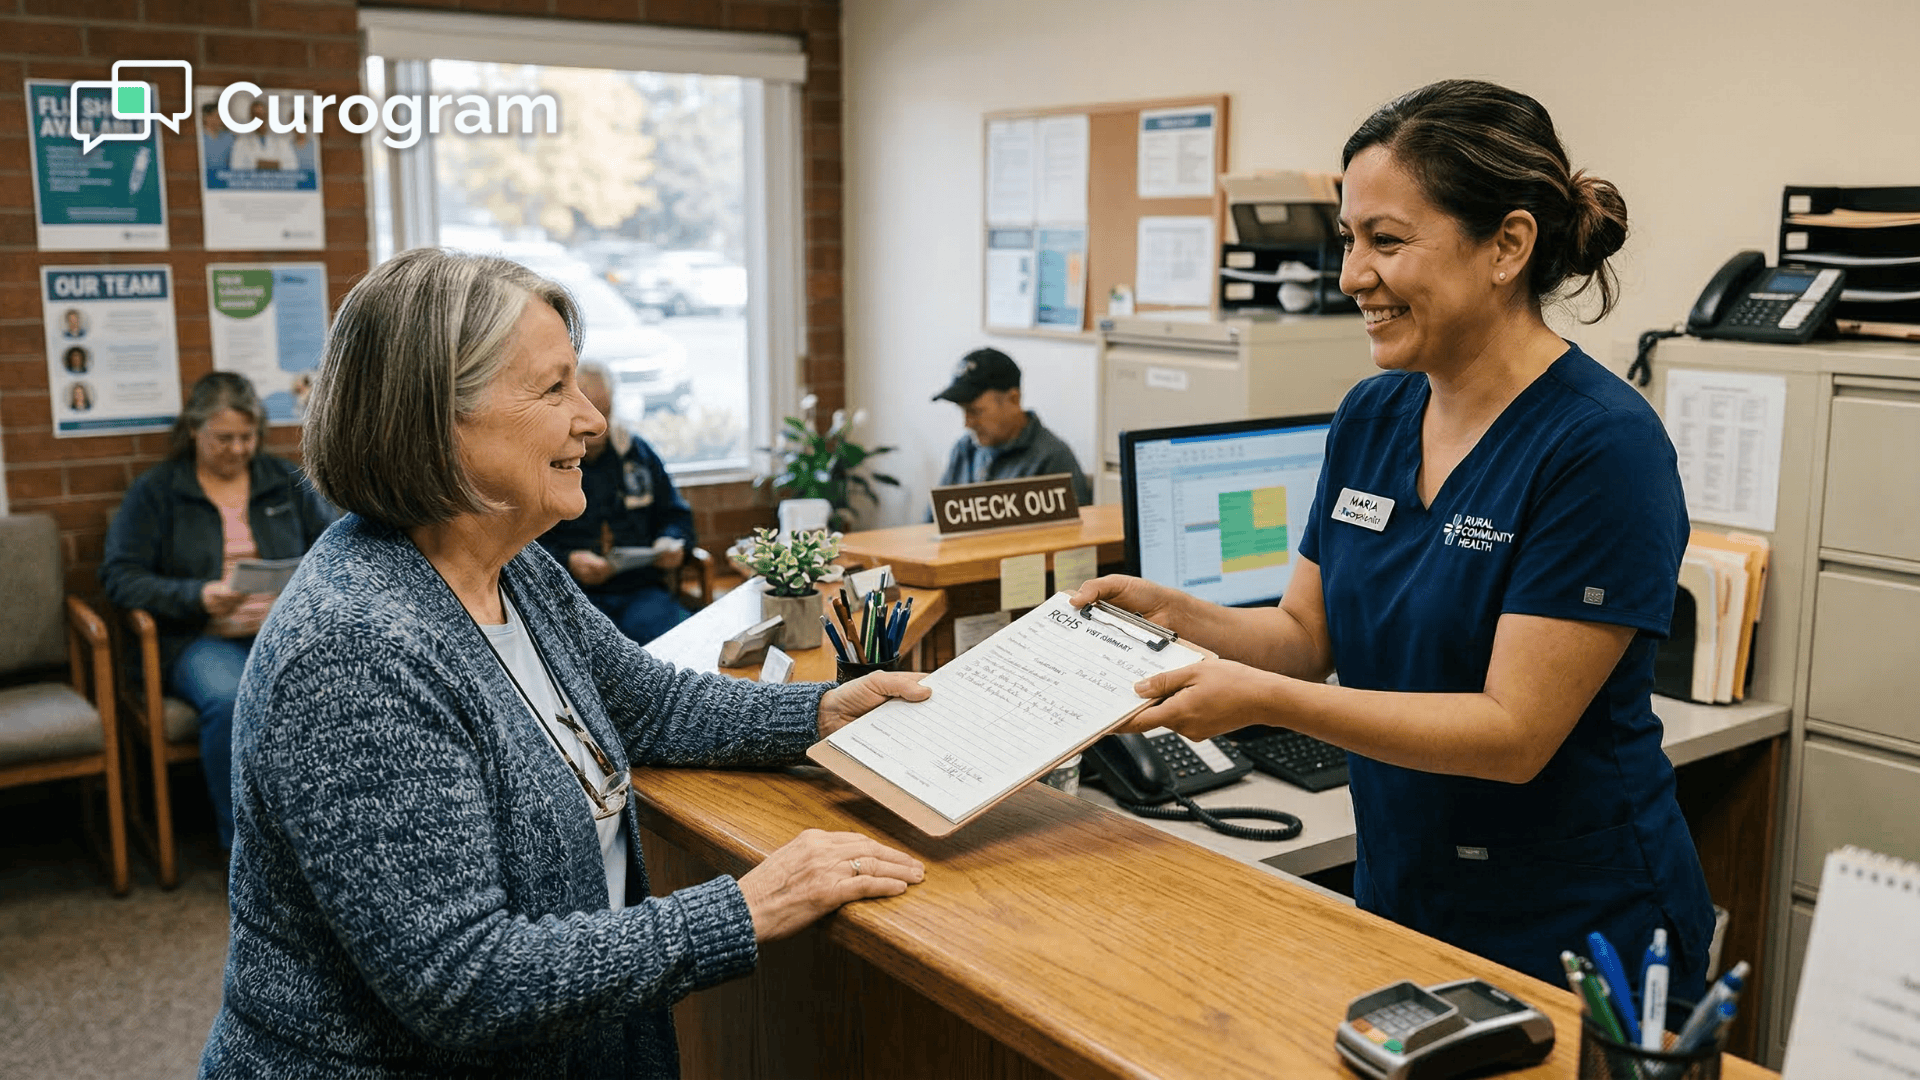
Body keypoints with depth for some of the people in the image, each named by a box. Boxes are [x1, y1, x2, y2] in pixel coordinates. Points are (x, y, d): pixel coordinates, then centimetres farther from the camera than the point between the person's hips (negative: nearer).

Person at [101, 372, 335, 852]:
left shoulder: (286, 479, 15)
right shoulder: (155, 491, 8)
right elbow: (119, 576, 1)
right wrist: (198, 596, -15)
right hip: (200, 640, -1)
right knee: (230, 701, -36)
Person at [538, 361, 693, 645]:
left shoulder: (638, 451, 19)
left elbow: (676, 515, 27)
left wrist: (673, 543, 4)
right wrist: (568, 562, -16)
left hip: (642, 589, 3)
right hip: (572, 594, -3)